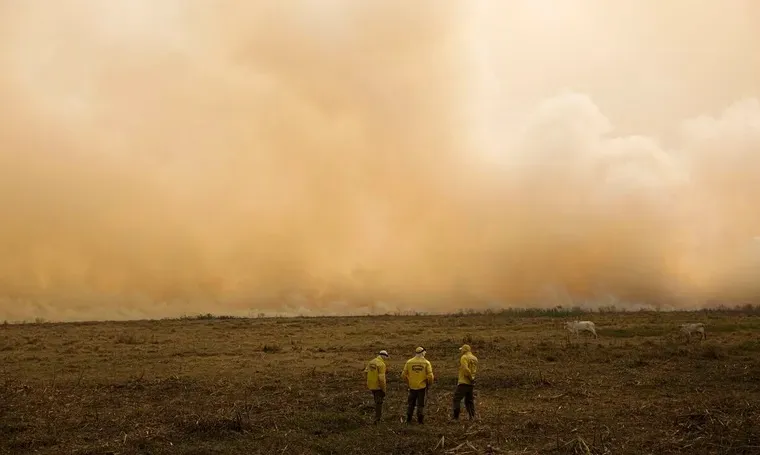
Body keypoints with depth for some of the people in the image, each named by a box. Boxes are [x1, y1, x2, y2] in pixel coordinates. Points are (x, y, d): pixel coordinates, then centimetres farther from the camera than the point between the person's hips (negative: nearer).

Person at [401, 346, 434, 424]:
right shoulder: (426, 363, -8)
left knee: (410, 403, 15)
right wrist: (429, 384, 7)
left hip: (412, 386, 2)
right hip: (422, 387, -2)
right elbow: (430, 376, -11)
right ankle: (420, 420, 11)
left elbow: (403, 375, -1)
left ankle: (408, 419, 20)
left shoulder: (409, 362, -2)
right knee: (421, 404, 8)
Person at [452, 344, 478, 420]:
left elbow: (466, 369, -22)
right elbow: (474, 370, 14)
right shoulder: (475, 358, 14)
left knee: (457, 399, -5)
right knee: (469, 400, 16)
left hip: (463, 382, -8)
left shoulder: (464, 357, -11)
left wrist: (471, 378, -14)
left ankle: (456, 417, -9)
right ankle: (472, 417, 12)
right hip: (471, 383, 8)